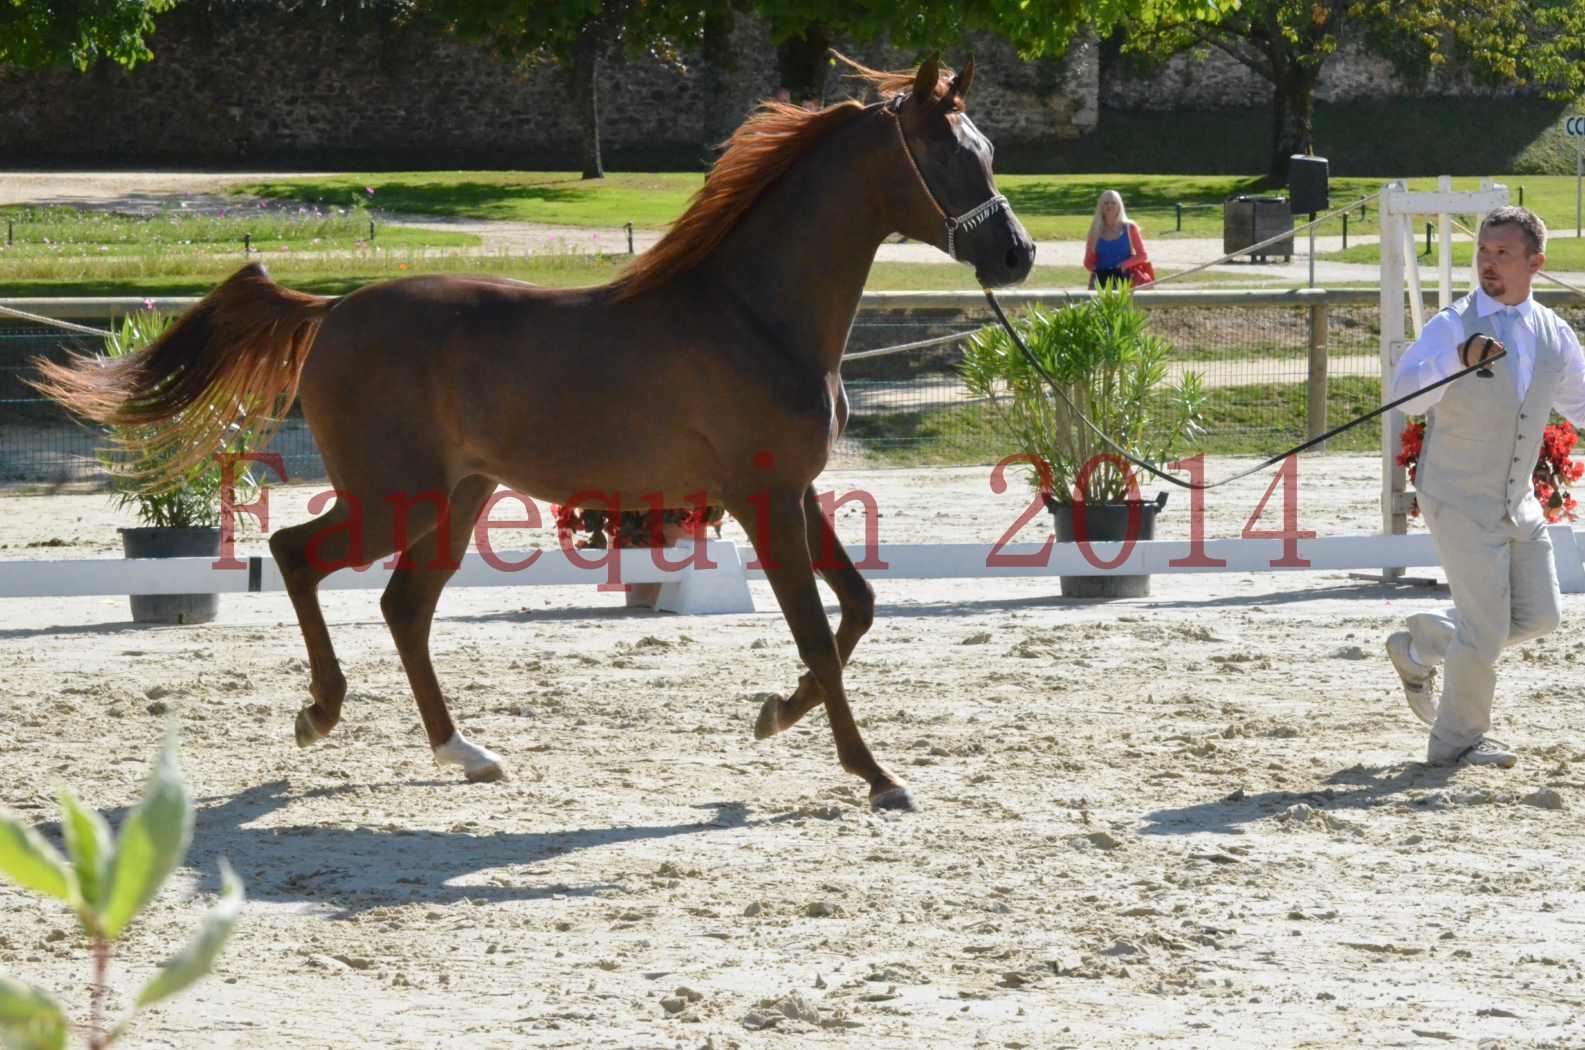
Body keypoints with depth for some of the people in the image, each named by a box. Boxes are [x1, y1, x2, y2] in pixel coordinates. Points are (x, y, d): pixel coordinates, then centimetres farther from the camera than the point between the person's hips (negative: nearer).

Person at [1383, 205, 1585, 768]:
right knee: (1486, 629, -5)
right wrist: (1459, 358, -48)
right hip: (1460, 503, -6)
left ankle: (1420, 646, 29)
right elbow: (1407, 394, -31)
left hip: (1519, 503, 6)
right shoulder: (1454, 326, -15)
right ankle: (1456, 742, 15)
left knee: (1538, 616, 10)